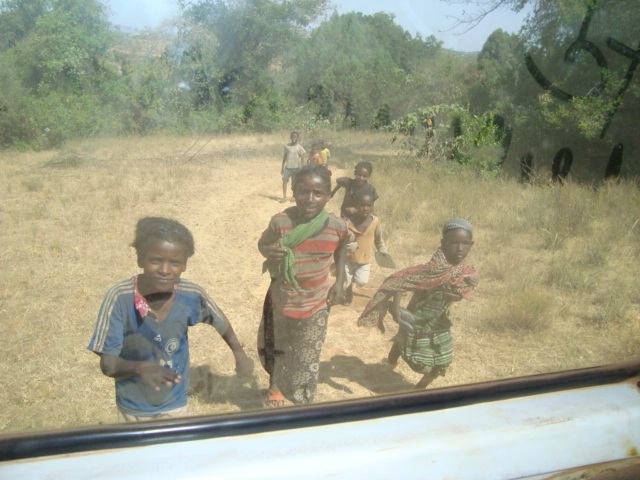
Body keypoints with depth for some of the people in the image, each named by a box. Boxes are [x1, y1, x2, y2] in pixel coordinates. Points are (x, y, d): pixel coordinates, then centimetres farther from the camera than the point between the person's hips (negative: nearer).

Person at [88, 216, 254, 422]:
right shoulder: (120, 298, -27)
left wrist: (239, 353, 6)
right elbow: (107, 363, -24)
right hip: (132, 409, -1)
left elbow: (219, 320, 0)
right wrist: (140, 368, -41)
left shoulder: (191, 295, -21)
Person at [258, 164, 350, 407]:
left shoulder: (337, 226, -17)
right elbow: (262, 242, -1)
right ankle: (276, 387, 53)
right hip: (282, 302, 0)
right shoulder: (280, 222, -20)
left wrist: (339, 281, 1)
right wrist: (269, 253, -24)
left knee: (307, 361, 15)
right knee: (277, 350, 23)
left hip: (316, 305, 0)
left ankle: (303, 402, 42)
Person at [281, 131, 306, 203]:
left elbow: (302, 158, -5)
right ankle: (284, 197, -8)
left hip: (296, 167, -2)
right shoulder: (287, 146, 6)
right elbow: (285, 156, 13)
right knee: (284, 180, -10)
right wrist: (282, 167, 12)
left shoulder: (299, 147, -4)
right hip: (288, 167, 2)